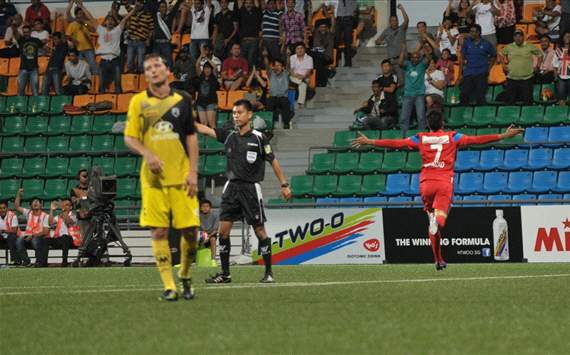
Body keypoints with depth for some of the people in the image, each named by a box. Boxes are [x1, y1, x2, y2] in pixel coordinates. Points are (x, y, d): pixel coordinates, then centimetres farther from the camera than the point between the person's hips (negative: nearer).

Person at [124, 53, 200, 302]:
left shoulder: (182, 100, 7)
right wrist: (147, 154, -14)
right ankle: (168, 286, 1)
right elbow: (129, 138, 5)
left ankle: (185, 276, 21)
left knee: (190, 229, -2)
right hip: (153, 177, -1)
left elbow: (191, 137, 8)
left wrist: (193, 172, 0)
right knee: (158, 231, -5)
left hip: (181, 176, 1)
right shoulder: (138, 102, 4)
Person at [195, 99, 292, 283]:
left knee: (260, 230, -1)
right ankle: (225, 274, 5)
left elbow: (273, 161, 0)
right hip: (232, 186, 4)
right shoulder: (229, 135, 7)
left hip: (251, 188, -4)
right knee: (223, 230, -2)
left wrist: (284, 185, -1)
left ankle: (269, 272, 8)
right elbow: (205, 130, 1)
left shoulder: (258, 138, -4)